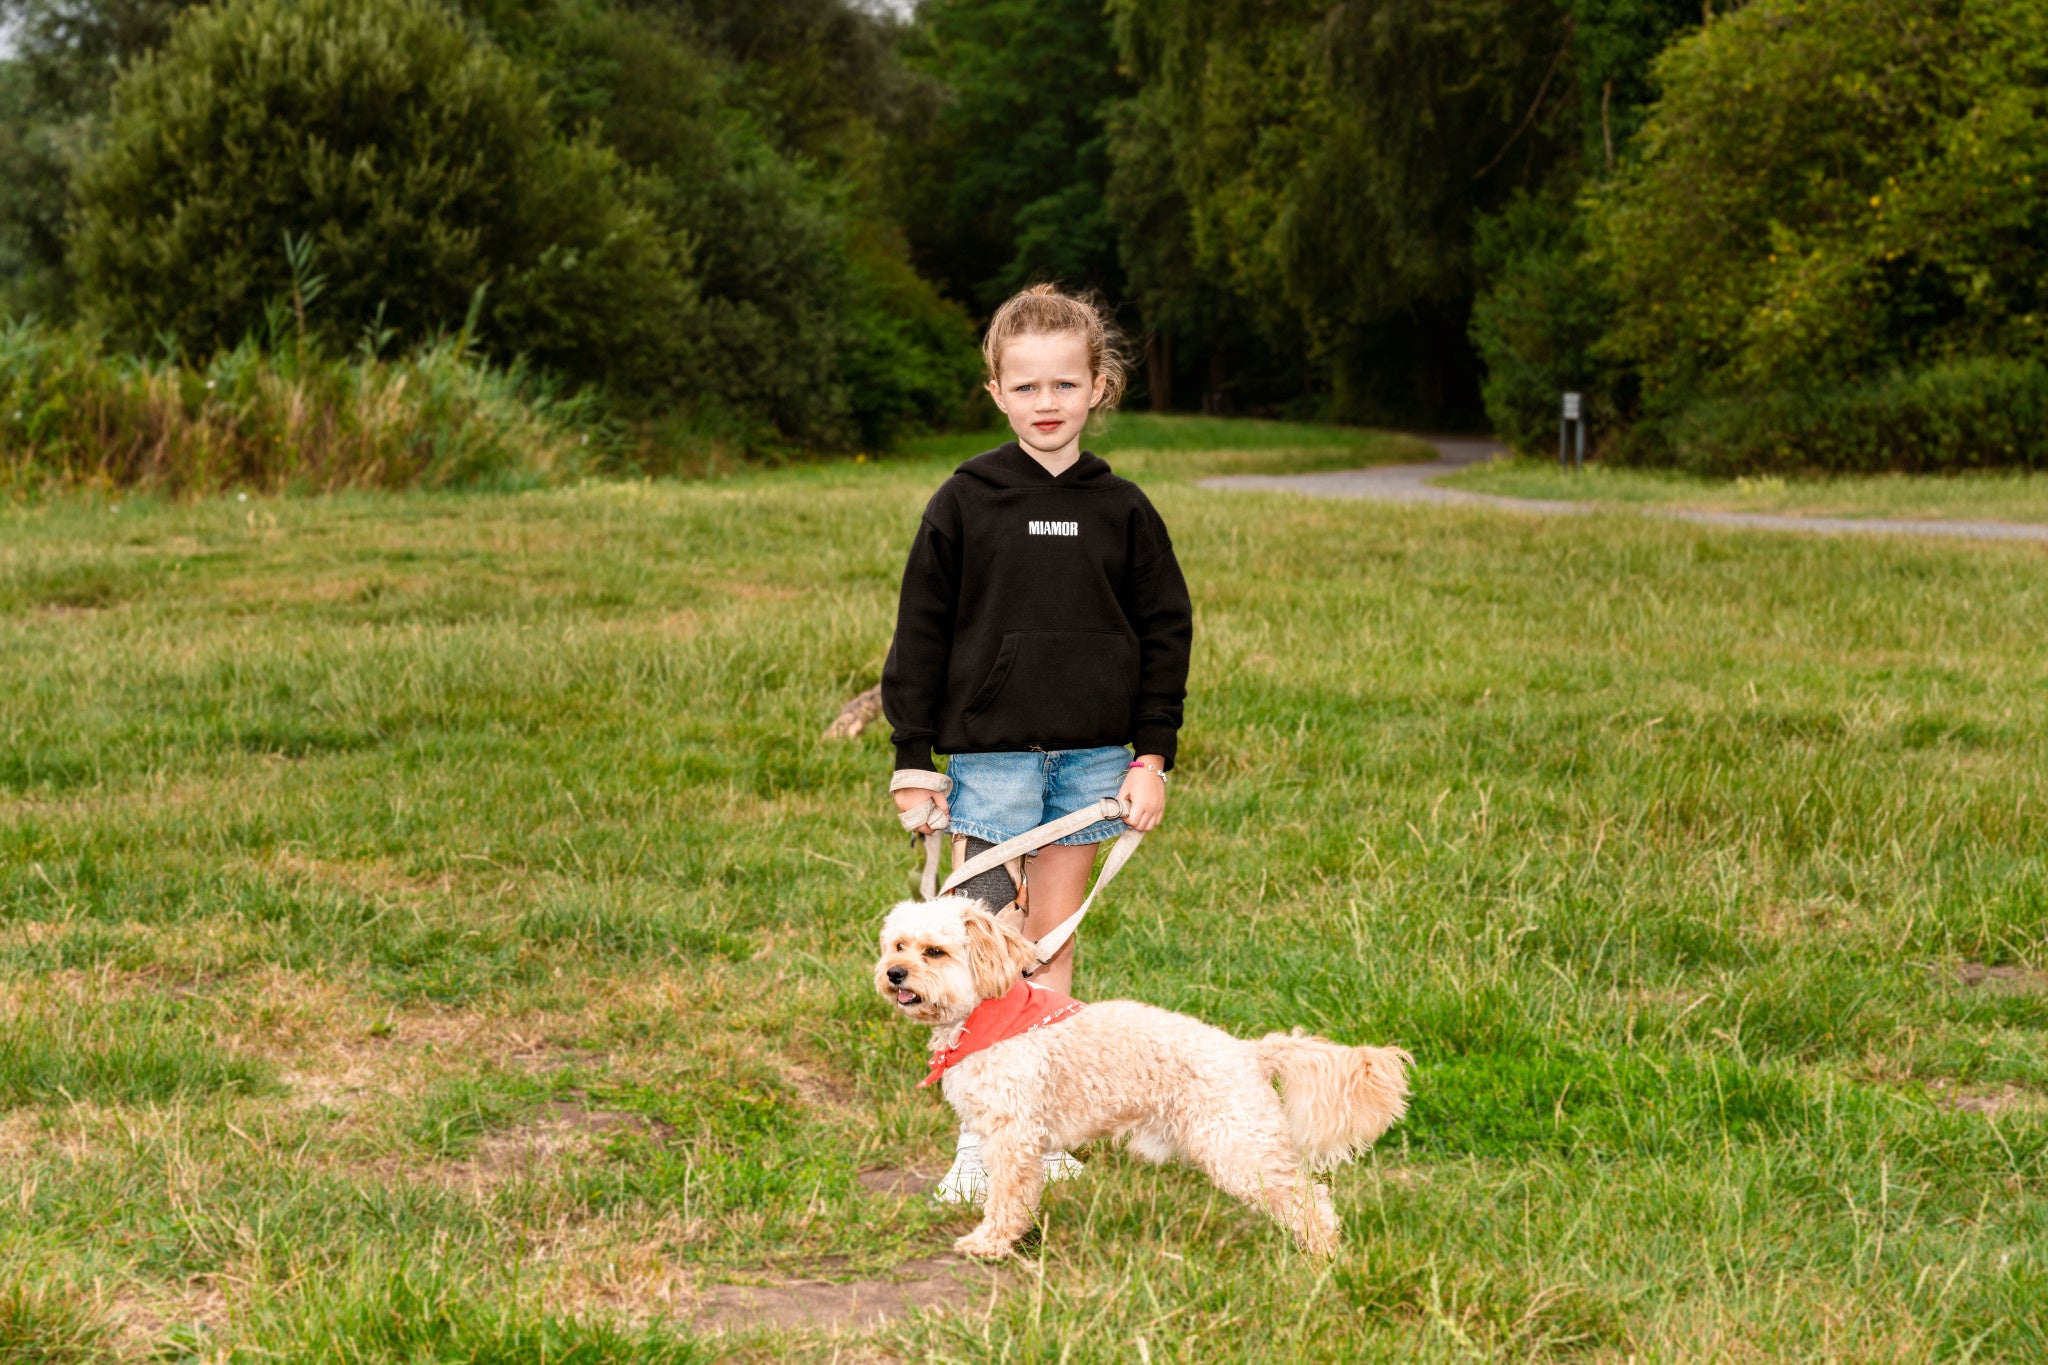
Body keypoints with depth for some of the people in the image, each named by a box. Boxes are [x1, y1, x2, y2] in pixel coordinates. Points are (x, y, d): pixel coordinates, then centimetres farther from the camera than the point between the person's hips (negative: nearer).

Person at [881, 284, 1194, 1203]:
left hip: (1092, 756, 2)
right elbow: (921, 633, 0)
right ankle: (978, 1139, 1)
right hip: (990, 754, -2)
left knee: (1052, 951, 9)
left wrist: (1153, 757, 3)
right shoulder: (965, 501, -2)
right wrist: (912, 763, -2)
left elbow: (1165, 631, 9)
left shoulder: (1120, 509, 3)